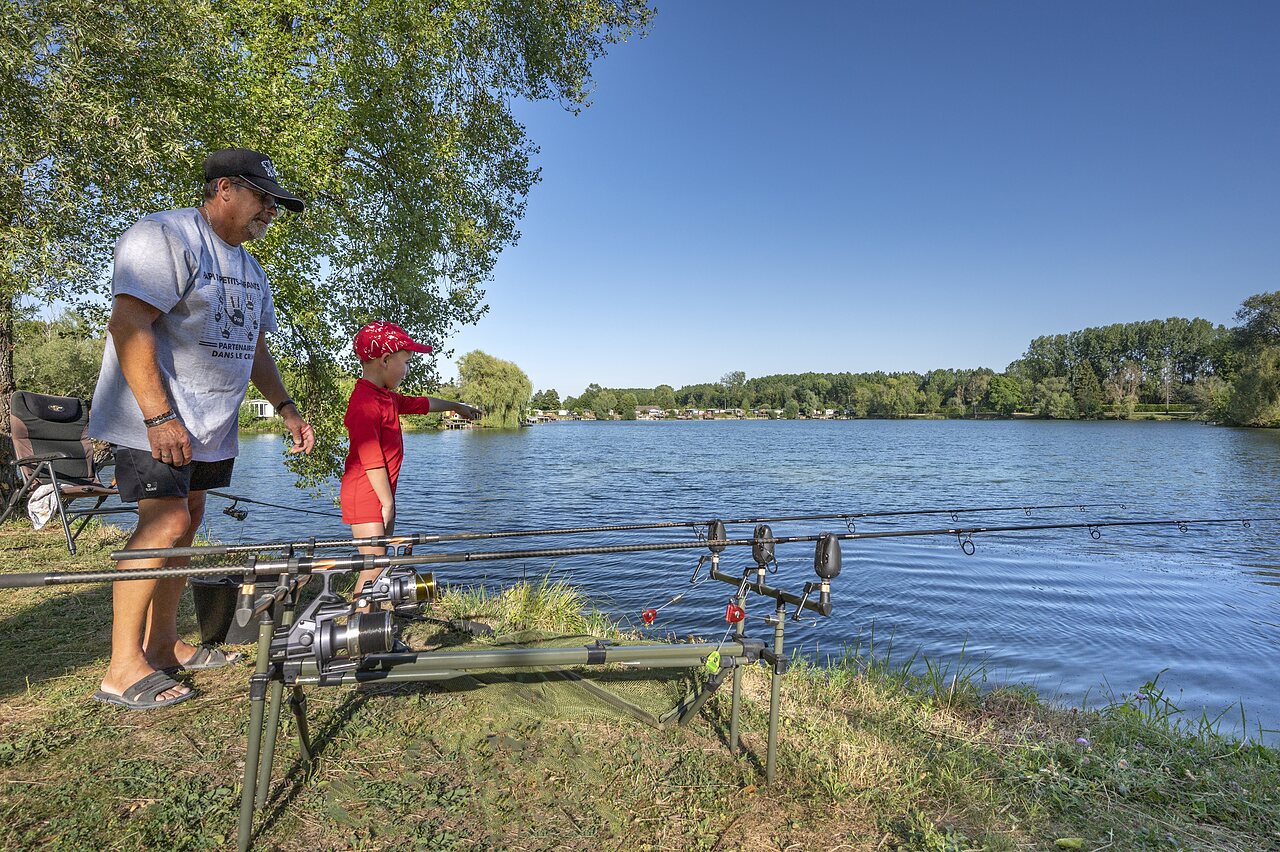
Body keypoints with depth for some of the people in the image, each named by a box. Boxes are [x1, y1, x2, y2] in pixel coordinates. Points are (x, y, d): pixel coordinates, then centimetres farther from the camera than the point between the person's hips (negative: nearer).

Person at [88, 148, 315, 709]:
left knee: (185, 525, 10)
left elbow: (254, 348, 23)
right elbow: (128, 325, -21)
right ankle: (122, 669, -5)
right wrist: (159, 416, -26)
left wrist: (285, 408, 12)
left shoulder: (249, 268, 18)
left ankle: (163, 645, 21)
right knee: (165, 524, -15)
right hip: (152, 419, -9)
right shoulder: (163, 236, -11)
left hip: (210, 426, 9)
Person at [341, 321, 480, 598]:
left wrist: (455, 406, 45)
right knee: (374, 566, -11)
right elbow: (371, 460, -21)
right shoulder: (365, 403, -19)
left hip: (381, 495, 10)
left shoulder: (387, 397, 13)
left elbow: (420, 403, 32)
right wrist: (388, 502, -16)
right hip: (365, 497, -10)